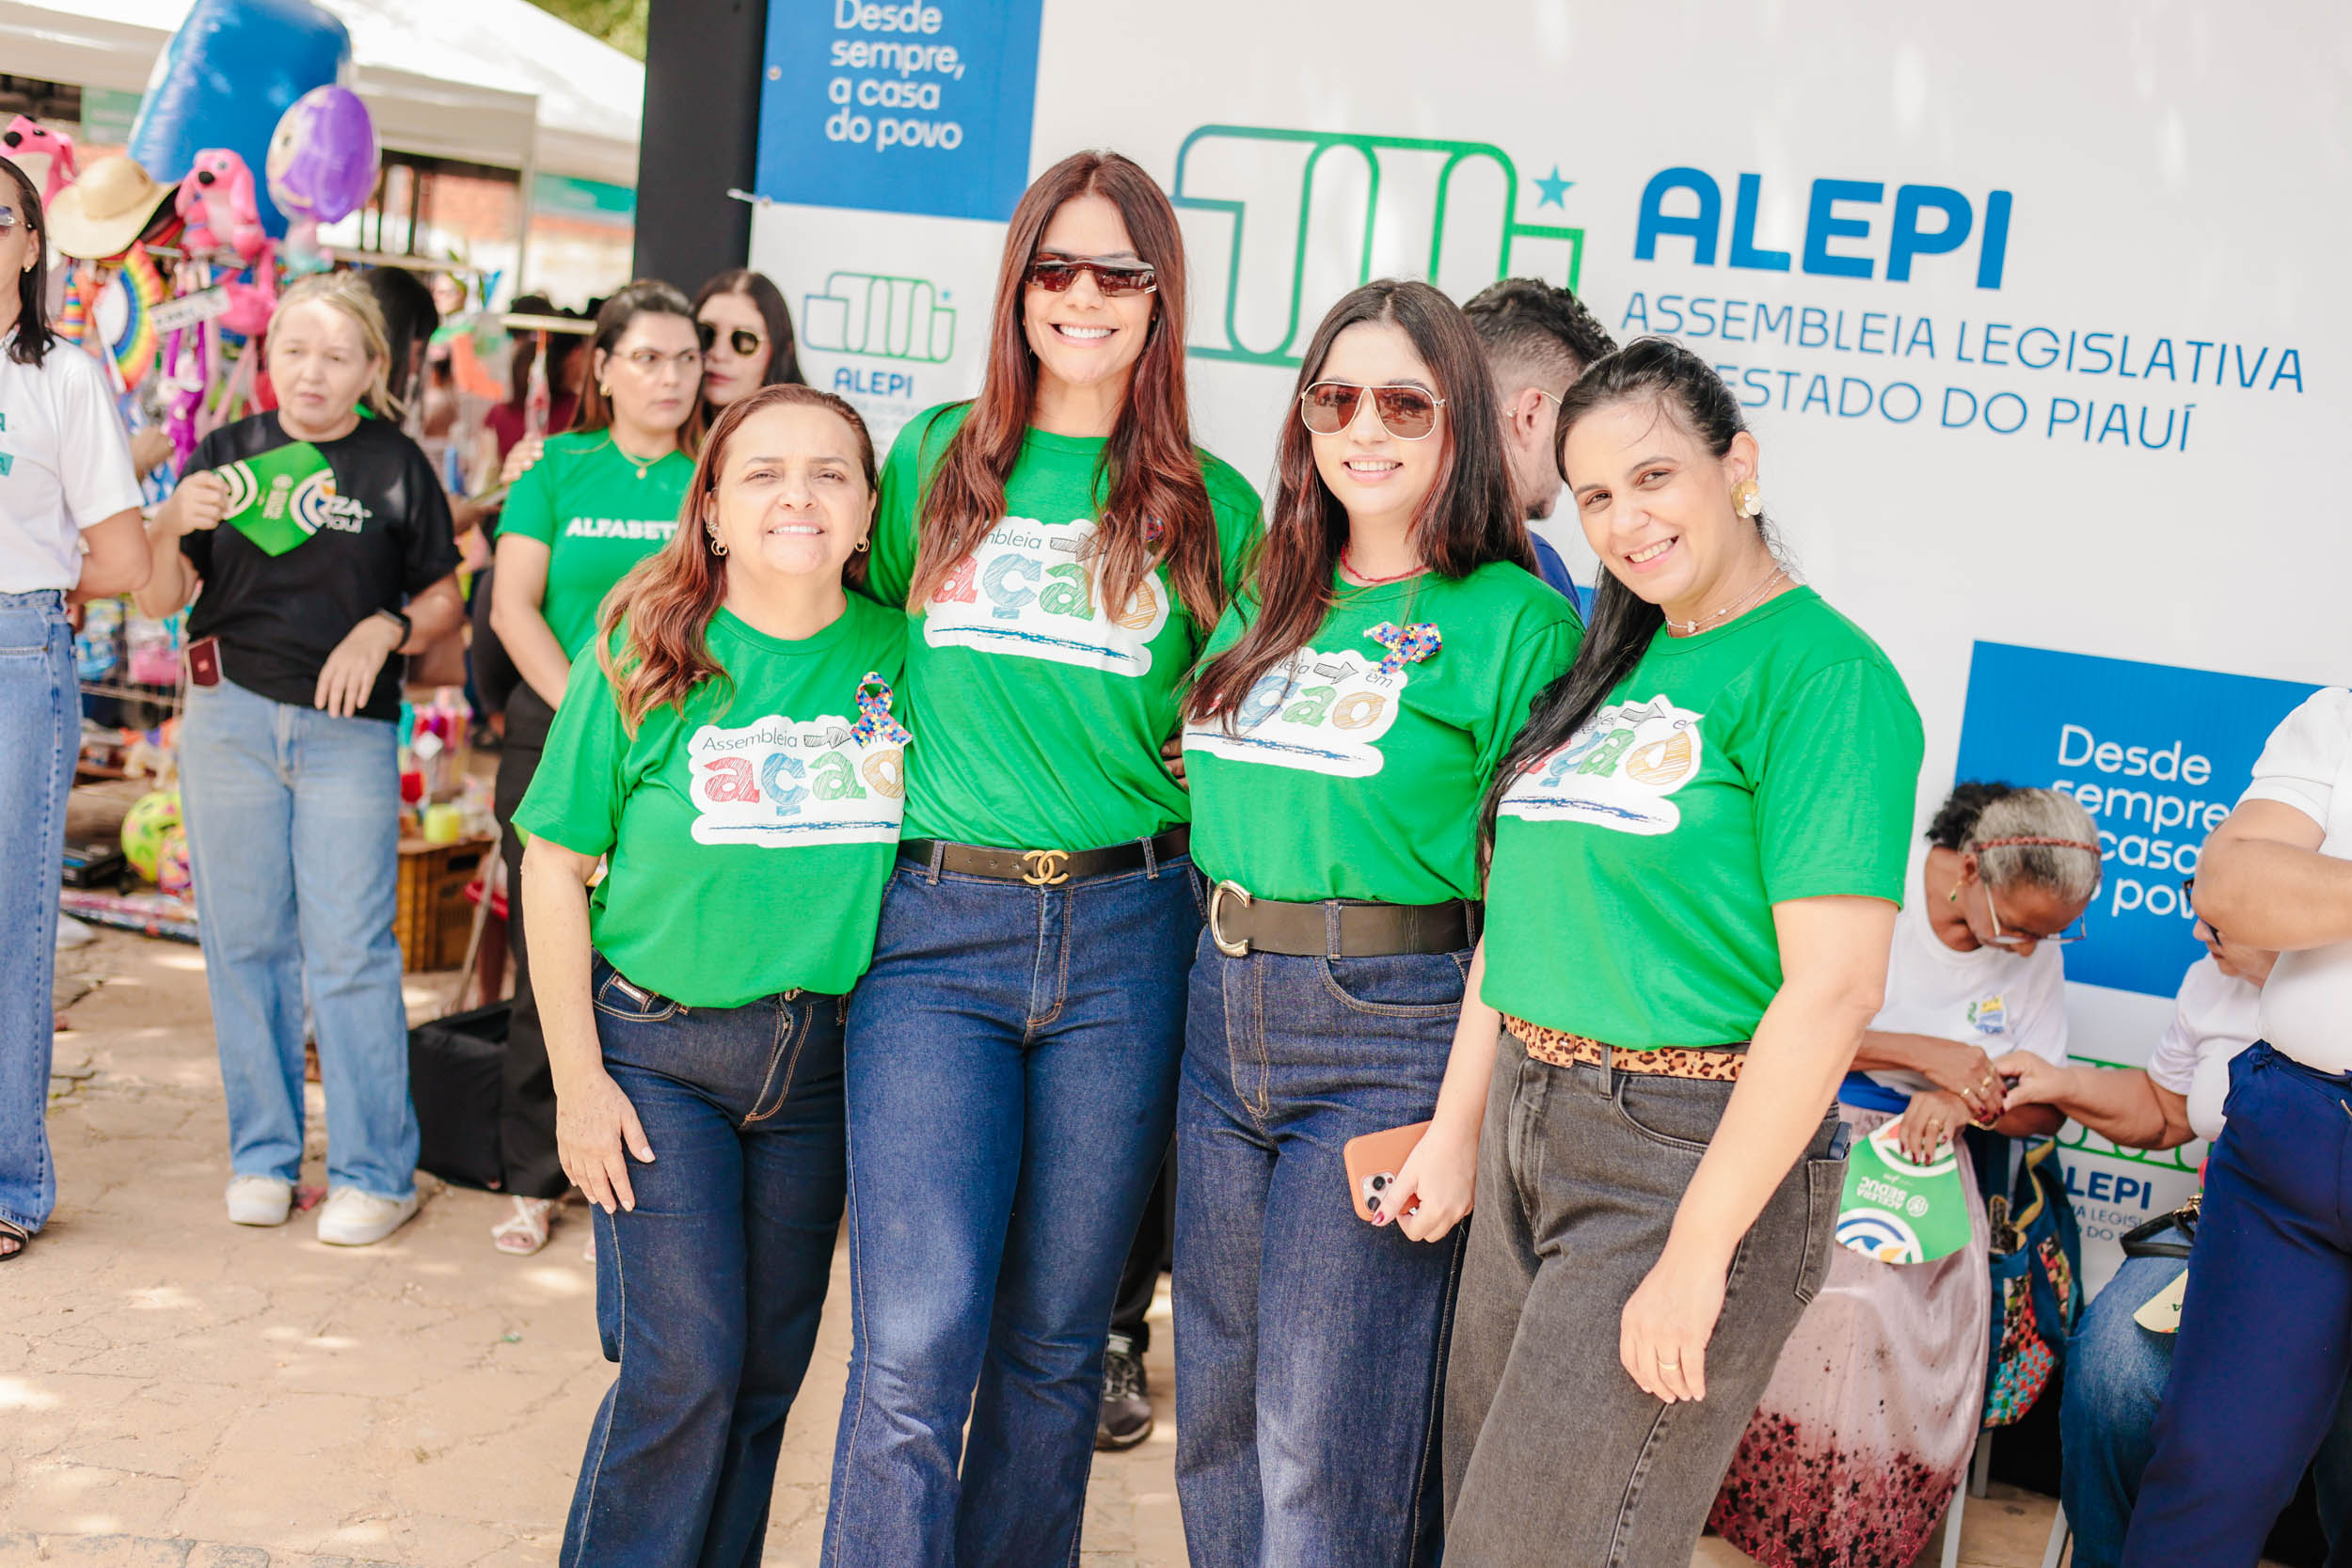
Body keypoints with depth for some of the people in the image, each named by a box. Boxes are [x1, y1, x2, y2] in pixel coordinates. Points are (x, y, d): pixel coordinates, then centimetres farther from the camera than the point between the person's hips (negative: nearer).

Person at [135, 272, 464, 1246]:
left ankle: (374, 1172, 5)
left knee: (350, 952, -4)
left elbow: (444, 599, 8)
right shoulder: (226, 452, 9)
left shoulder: (396, 465, 5)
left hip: (349, 728, -2)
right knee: (244, 941, 7)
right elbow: (157, 601, 7)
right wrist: (175, 527, -11)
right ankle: (262, 1154, 20)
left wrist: (384, 629, -11)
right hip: (229, 718, 2)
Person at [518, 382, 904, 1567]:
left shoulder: (897, 655, -3)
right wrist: (578, 1077, -6)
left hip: (827, 1056, 3)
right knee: (684, 1365, -5)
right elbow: (556, 867, -4)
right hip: (659, 1050, -3)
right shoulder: (643, 653, -9)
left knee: (769, 1367, 11)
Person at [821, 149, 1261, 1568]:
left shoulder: (1212, 503, 7)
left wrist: (1201, 772, -3)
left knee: (1055, 1338, 10)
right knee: (916, 1343, -9)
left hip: (1126, 937, 1)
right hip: (937, 929, 0)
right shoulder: (934, 459, 9)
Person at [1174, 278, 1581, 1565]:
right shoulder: (1266, 603, 12)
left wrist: (1459, 1120, -16)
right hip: (1224, 1016, 6)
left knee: (1321, 1447, 1)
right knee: (1217, 1412, 15)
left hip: (1394, 1035, -6)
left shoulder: (1516, 623, -7)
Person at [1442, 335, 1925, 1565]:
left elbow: (1835, 988, -19)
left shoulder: (1821, 672, -13)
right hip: (1529, 1128, 8)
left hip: (1688, 1153, -8)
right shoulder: (1616, 666, 12)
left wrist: (1698, 1254, -20)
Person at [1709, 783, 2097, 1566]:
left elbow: (2043, 1110, 6)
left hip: (1926, 1152, 3)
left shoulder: (2037, 950, 3)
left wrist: (1962, 1100, -16)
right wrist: (1928, 1054, -17)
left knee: (1882, 1304, -25)